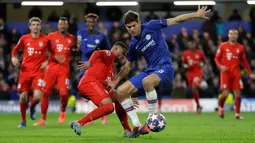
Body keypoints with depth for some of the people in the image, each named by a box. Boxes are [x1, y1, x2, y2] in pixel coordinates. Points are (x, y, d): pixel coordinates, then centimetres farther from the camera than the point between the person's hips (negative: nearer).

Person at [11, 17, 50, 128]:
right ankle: (23, 121, 21)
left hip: (39, 71, -2)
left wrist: (47, 61, -5)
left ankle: (32, 108, 19)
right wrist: (13, 57, -3)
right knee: (23, 96, 2)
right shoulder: (24, 38, 1)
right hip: (25, 71, 2)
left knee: (37, 96, -18)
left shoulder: (46, 39, -3)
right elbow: (15, 49, 16)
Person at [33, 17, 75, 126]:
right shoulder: (51, 36, 2)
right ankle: (43, 119, 10)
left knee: (64, 92, -17)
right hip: (51, 68, 0)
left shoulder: (71, 38, 9)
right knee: (46, 93, -1)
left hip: (64, 69, 0)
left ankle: (63, 111, 14)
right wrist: (55, 57, -15)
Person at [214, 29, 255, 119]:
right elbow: (217, 58, 4)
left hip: (236, 74, 2)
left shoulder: (240, 48, 7)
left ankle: (237, 114, 5)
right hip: (225, 73, -2)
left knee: (237, 94, -3)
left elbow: (244, 61, 15)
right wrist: (220, 66, -17)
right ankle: (220, 107, 21)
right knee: (225, 93, -9)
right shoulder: (223, 46, 0)